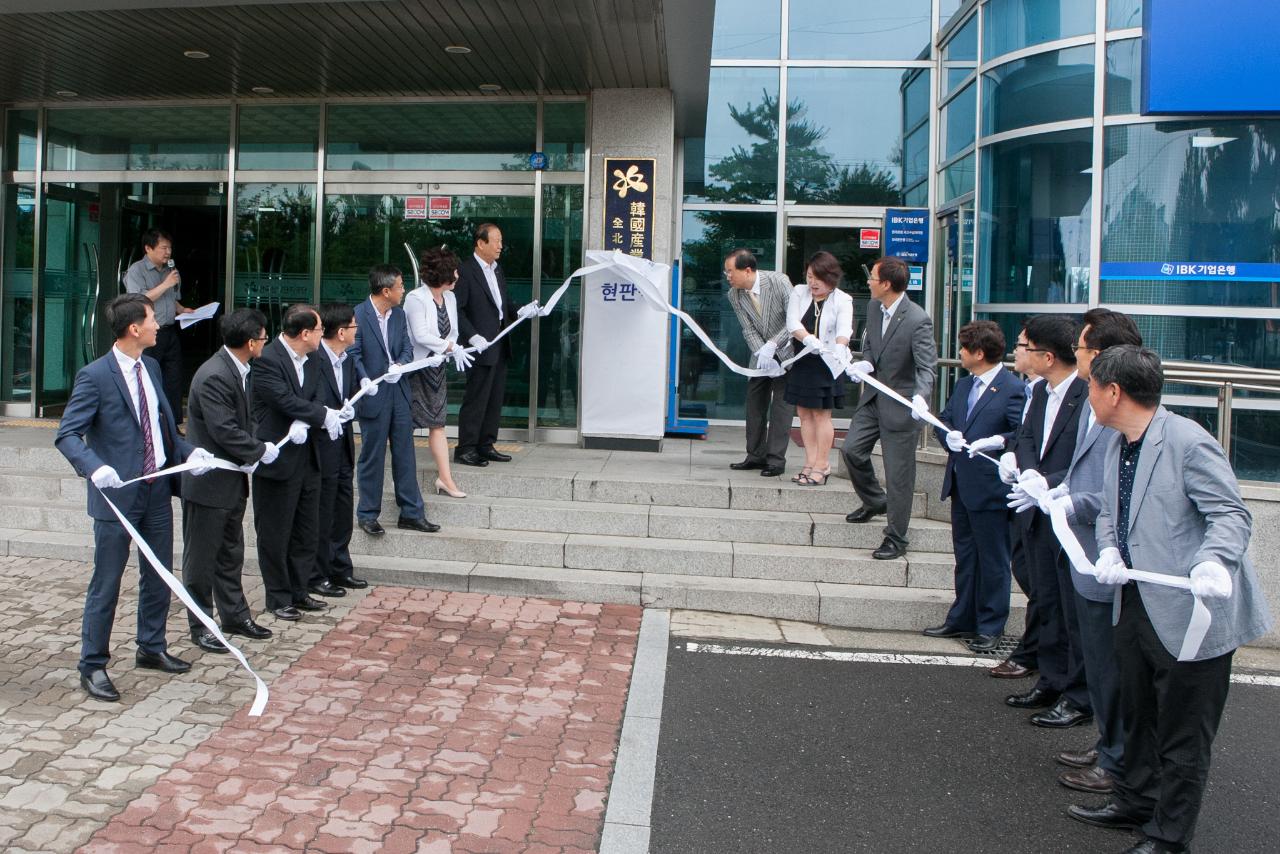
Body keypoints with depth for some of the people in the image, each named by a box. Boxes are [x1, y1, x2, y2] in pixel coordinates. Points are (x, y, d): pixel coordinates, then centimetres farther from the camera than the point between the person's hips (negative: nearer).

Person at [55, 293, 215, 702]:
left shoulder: (151, 367, 8)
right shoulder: (94, 376, -14)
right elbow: (67, 435, -17)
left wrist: (188, 451, 1)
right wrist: (95, 468, -33)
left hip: (157, 488, 7)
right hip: (118, 494, -7)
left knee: (158, 575, 18)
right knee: (106, 583, 2)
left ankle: (151, 648, 35)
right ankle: (92, 667, 16)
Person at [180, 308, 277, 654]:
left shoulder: (236, 371, 6)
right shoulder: (213, 376, -24)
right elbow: (225, 432, -26)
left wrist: (259, 448, 1)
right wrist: (262, 450, -14)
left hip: (231, 479, 9)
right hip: (208, 482, -9)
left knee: (230, 553, 19)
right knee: (201, 557, 6)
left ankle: (234, 615, 32)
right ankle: (200, 625, 19)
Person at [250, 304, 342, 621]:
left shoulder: (311, 363, 9)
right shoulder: (267, 360, -16)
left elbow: (312, 401, 3)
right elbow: (286, 400, -23)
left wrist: (303, 423, -18)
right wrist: (324, 415, -13)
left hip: (306, 458, 8)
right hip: (277, 460, -8)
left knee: (307, 532, 14)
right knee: (275, 534, 5)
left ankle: (298, 591, 28)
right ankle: (278, 597, 18)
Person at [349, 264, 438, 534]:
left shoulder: (399, 314, 8)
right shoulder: (358, 315, -12)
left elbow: (407, 347, 7)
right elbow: (353, 354, -13)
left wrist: (400, 365, -14)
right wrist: (364, 379, -29)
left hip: (399, 392, 6)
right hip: (373, 396, -6)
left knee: (405, 455, 10)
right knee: (372, 457, 5)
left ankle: (411, 513, 19)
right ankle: (367, 515, 19)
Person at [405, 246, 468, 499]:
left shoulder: (450, 298, 6)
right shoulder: (416, 299, -16)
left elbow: (452, 332, 9)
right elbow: (421, 335, -22)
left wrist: (450, 350, -10)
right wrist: (451, 347, -21)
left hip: (436, 368, 7)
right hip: (416, 368, -7)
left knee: (438, 423, 7)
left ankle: (445, 478, 9)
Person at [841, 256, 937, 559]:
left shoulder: (918, 321, -22)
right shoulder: (873, 307, 1)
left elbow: (927, 366, -22)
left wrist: (920, 396, -40)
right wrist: (865, 364, -6)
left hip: (901, 404, -7)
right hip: (874, 395, 7)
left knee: (898, 473, 0)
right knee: (852, 449, 10)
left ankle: (896, 539, 13)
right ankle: (874, 501, 36)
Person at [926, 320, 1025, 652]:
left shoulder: (1013, 388, -13)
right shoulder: (963, 385, 13)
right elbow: (944, 419, 16)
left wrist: (999, 441, -30)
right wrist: (948, 435, -4)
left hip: (990, 487, -8)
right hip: (961, 484, 8)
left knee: (992, 559, 5)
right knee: (965, 556, 17)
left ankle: (990, 627, 16)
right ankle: (962, 619, 29)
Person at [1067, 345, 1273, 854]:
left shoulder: (1189, 442, -20)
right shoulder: (1116, 445, 7)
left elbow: (1232, 515, -19)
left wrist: (1214, 563, -37)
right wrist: (1109, 552, -8)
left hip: (1190, 611, -8)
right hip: (1135, 603, 9)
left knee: (1182, 732, 6)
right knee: (1137, 715, 23)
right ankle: (1135, 802, 41)